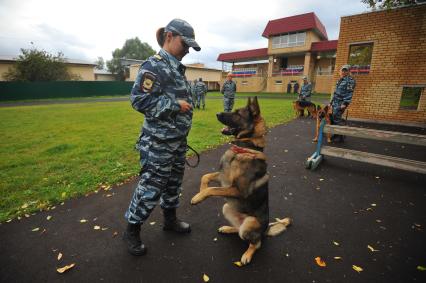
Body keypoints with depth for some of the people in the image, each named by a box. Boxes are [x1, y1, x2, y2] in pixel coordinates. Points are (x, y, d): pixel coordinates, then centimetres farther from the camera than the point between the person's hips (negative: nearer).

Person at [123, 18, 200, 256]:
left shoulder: (176, 67, 14)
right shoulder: (154, 65, -13)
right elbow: (140, 100, -21)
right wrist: (175, 105, -18)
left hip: (178, 140, 9)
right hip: (159, 142, -9)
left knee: (174, 182, 19)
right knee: (151, 187, 1)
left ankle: (170, 219, 38)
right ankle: (132, 230, 23)